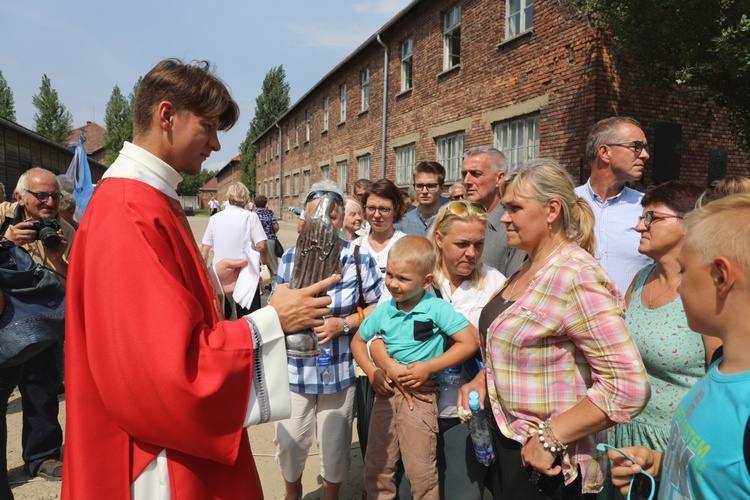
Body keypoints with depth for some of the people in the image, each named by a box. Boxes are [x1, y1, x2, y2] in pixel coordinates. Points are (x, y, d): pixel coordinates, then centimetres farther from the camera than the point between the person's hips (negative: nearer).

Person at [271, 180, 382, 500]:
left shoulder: (360, 259, -8)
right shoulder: (291, 257, -3)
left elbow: (377, 307, -3)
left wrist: (343, 324, -17)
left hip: (340, 371, -1)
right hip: (295, 369, 1)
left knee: (335, 449, 16)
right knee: (289, 445, 14)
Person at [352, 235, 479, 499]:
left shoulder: (437, 309, -13)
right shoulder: (383, 311, -1)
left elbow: (469, 343, -16)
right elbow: (358, 341, 13)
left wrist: (428, 367, -19)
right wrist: (372, 372, -3)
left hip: (420, 396, -4)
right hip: (386, 392, 4)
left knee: (420, 472, 6)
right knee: (376, 466, 15)